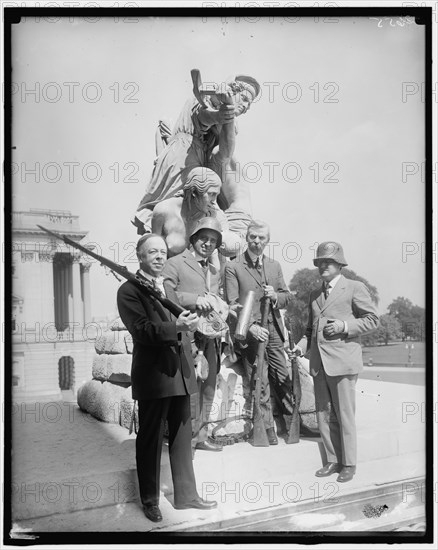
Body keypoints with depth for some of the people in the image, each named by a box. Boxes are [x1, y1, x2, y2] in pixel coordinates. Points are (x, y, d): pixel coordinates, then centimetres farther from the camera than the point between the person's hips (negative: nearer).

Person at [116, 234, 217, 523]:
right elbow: (141, 329, -19)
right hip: (153, 375, -7)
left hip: (181, 372, 7)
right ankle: (150, 500, 20)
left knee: (182, 437, 15)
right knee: (150, 439, 5)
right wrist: (176, 326, -30)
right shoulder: (130, 290, -7)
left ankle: (186, 494, 27)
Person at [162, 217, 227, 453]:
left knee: (208, 389, 12)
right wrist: (195, 299, -20)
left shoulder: (215, 271, 22)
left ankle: (201, 436, 24)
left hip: (211, 337, 8)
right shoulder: (175, 264, -1)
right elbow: (164, 295, -12)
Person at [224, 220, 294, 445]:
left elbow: (287, 296, 19)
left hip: (274, 331, 4)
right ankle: (267, 429, 10)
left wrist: (276, 296, -5)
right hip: (251, 332, -4)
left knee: (283, 380, 8)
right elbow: (233, 304, -7)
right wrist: (251, 326, -18)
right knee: (258, 384, -1)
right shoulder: (233, 267, -1)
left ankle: (290, 424, 24)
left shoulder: (274, 266, 15)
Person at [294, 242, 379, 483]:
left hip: (342, 361, -6)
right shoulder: (315, 295, 19)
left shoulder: (355, 288, 1)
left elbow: (372, 320, -1)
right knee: (324, 415, 9)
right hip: (318, 362, 6)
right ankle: (333, 461, 21)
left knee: (344, 415, 1)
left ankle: (348, 464, 14)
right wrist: (303, 344, 7)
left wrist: (344, 325, -13)